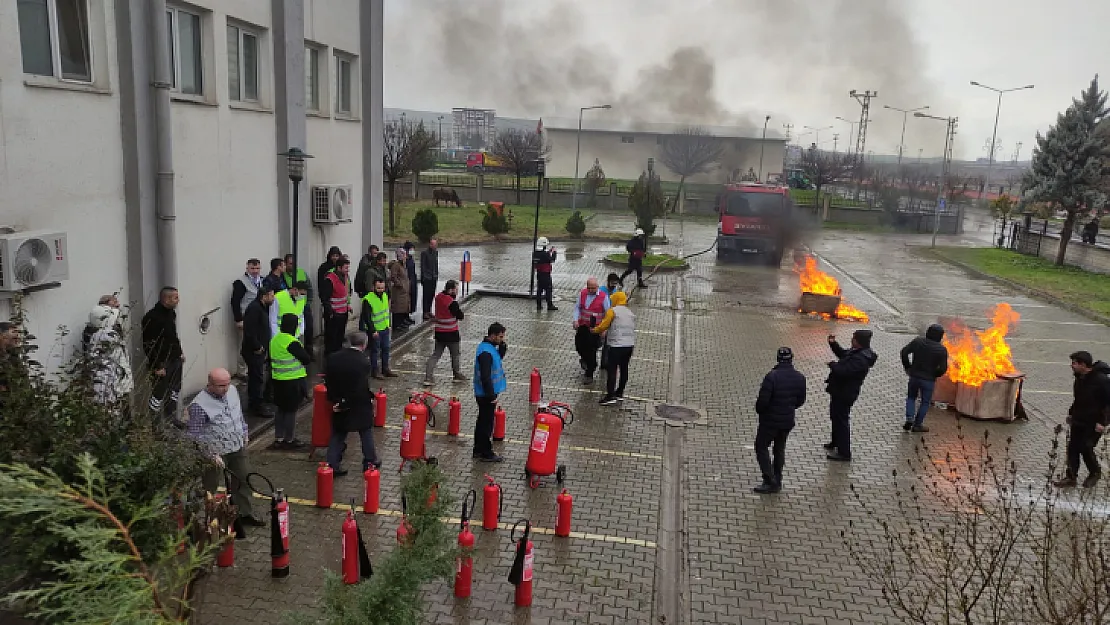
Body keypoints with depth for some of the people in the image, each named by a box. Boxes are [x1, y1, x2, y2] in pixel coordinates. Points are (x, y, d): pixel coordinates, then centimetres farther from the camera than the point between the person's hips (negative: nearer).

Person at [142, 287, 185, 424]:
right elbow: (148, 345, -21)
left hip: (175, 361, 9)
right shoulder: (152, 318, -21)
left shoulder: (171, 312, 7)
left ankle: (171, 417, 32)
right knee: (159, 394, -2)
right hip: (162, 364, -9)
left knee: (174, 391, 18)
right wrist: (157, 366, -20)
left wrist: (180, 352, 18)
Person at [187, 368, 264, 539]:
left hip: (238, 447, 7)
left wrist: (244, 433, 16)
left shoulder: (232, 391, -3)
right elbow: (195, 435, -19)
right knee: (210, 488, 3)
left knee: (244, 480, 19)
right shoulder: (199, 405, -24)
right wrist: (212, 455, -20)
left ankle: (244, 514, 37)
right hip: (216, 453, -7)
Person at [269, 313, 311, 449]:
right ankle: (289, 440, 12)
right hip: (293, 382, -7)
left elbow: (271, 359, 14)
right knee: (291, 411, 3)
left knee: (281, 409, 16)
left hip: (278, 380, 8)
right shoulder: (292, 342, -20)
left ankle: (278, 439, 22)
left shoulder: (274, 339, 5)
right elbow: (307, 359, -15)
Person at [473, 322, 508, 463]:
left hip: (484, 393, 10)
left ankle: (478, 450, 29)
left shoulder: (489, 346, 6)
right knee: (487, 423, 0)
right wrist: (492, 396, -23)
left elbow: (497, 360, 20)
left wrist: (502, 349, 2)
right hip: (486, 394, -10)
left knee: (483, 421, 18)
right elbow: (485, 376, -27)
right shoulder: (486, 352, -25)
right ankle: (486, 454, 10)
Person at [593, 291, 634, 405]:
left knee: (611, 370, -4)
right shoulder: (630, 313, 16)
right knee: (624, 369, 15)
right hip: (630, 345, 7)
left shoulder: (612, 311, -6)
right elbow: (632, 328, 15)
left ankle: (610, 396, -7)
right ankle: (619, 393, 24)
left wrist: (595, 330, 11)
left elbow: (604, 325, -7)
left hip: (617, 345, -7)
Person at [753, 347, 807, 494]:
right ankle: (777, 480, 30)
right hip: (788, 421, 6)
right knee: (779, 449, 22)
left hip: (770, 421, -6)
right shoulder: (800, 378, -4)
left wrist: (760, 411, -2)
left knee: (761, 448, 9)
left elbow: (762, 400, -22)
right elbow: (801, 400, 6)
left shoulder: (772, 376, -23)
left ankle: (770, 483, 4)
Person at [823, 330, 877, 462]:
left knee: (841, 421, -1)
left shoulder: (860, 359, -30)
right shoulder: (857, 352, 3)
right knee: (836, 417, 26)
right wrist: (833, 343, 7)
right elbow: (842, 354, 22)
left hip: (844, 394, -11)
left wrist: (832, 364, -15)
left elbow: (843, 371, -35)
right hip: (840, 391, 11)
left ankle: (844, 453, 9)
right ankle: (836, 442, 45)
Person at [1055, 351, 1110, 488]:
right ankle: (1071, 478, 12)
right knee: (1073, 447, 6)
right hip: (1078, 421, 8)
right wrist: (1071, 413, 15)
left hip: (1094, 424, -8)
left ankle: (1095, 473, 22)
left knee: (1086, 448, -4)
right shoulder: (1079, 378, 5)